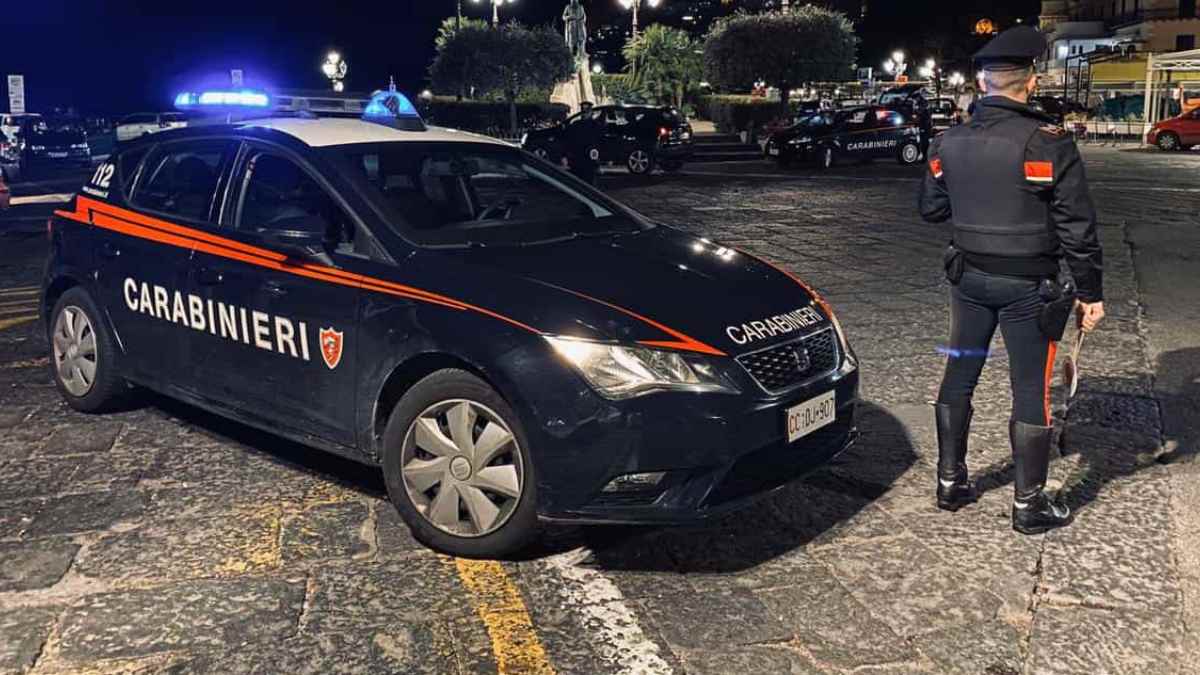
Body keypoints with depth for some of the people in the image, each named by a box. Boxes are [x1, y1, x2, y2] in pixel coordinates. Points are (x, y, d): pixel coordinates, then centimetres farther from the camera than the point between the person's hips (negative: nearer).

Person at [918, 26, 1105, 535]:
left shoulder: (949, 142, -1)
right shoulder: (1047, 143, -15)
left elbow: (931, 209, 11)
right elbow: (1076, 226, -13)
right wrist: (1090, 291, -5)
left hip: (970, 277, 5)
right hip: (1028, 285, -5)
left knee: (959, 377, 16)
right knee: (1031, 391, 4)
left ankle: (950, 482, 25)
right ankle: (1028, 504, 13)